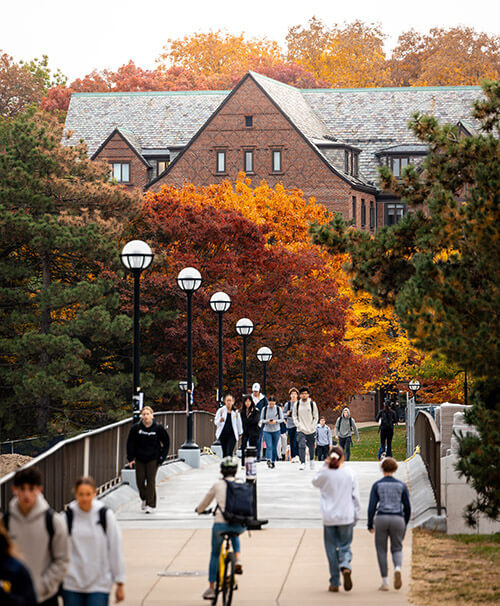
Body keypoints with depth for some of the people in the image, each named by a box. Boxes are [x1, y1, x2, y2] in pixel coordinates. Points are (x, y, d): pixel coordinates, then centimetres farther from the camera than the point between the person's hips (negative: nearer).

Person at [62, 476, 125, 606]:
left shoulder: (106, 515, -4)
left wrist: (120, 585, 2)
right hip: (72, 584, 2)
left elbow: (116, 551, 1)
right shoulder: (68, 516, -2)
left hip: (99, 584, -2)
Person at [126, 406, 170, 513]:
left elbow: (166, 443, 3)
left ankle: (150, 504, -4)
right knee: (140, 480, 3)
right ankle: (144, 499, 30)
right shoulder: (136, 428, -5)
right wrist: (130, 458, 0)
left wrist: (161, 457, -3)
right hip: (139, 459, 2)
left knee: (151, 480, -8)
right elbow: (130, 443, 5)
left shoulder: (158, 428, -7)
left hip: (153, 459, -2)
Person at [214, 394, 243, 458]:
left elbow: (239, 423, 11)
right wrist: (220, 421, -24)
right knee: (224, 453, 8)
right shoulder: (221, 410, 0)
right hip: (223, 434, 2)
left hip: (232, 435, -2)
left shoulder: (236, 412, 0)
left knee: (229, 453, -13)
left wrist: (239, 433, 20)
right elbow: (216, 422, 0)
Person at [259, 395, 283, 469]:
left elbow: (282, 419, 3)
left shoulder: (278, 409, 0)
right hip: (267, 431, -1)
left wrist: (276, 421, -17)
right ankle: (269, 460, -30)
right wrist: (267, 421, -17)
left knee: (274, 447, 8)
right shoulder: (265, 409, 1)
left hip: (276, 430, 1)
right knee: (269, 446, -17)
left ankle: (273, 461, 22)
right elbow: (261, 419, 4)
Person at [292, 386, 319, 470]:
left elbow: (316, 417, 2)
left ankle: (311, 460, 38)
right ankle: (302, 463, -16)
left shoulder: (312, 404, -3)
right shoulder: (297, 404, 0)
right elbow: (294, 416, 7)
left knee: (311, 446, 13)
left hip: (311, 431, 0)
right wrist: (298, 425, -6)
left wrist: (312, 426, -7)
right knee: (301, 446, -16)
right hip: (301, 430, 0)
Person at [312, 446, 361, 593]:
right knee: (345, 546, 10)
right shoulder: (350, 474, -3)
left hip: (329, 518, 0)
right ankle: (345, 566, -22)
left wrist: (324, 466, 11)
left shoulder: (325, 474, -6)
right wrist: (356, 516, 10)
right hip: (346, 517, 0)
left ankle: (334, 583, 9)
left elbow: (315, 482, 17)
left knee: (332, 549, 8)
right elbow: (355, 497, 1)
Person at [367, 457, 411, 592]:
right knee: (397, 549, 13)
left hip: (381, 520, -1)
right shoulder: (402, 485, 4)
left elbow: (372, 506, -4)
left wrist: (370, 525, 5)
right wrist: (405, 524, 19)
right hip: (397, 520, 1)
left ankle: (385, 582, 6)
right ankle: (397, 569, -19)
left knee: (381, 550, 12)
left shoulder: (377, 485, 1)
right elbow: (407, 507, 5)